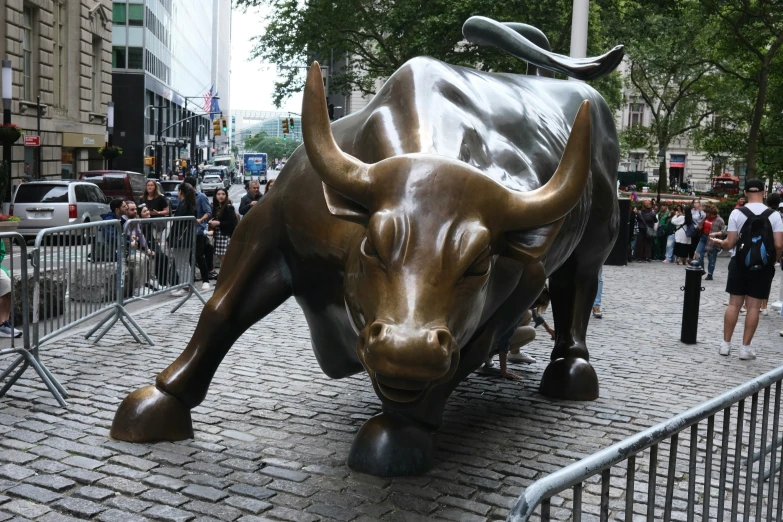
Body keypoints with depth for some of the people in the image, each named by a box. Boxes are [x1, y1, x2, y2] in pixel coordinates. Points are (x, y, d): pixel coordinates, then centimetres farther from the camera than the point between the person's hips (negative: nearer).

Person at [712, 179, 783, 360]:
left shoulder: (737, 213, -6)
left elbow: (730, 244, -7)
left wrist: (719, 242, 15)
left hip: (740, 264, 0)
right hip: (763, 266, 0)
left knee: (734, 304, 8)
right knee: (754, 307, 4)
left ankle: (726, 344, 12)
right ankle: (745, 348, 7)